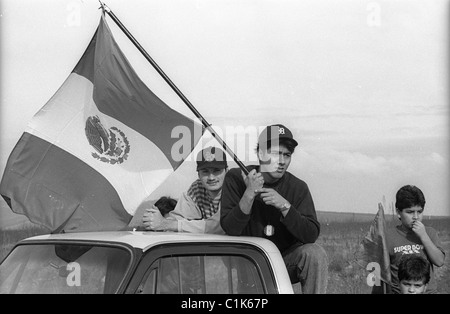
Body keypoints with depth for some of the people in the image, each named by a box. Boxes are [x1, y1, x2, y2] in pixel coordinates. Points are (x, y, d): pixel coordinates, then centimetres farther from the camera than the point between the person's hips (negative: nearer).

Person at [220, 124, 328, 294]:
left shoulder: (298, 187, -4)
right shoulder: (236, 178, -7)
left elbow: (312, 234, -14)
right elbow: (230, 229, -16)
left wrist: (285, 206, -28)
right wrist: (249, 194, -30)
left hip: (285, 263, 1)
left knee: (315, 254, -25)